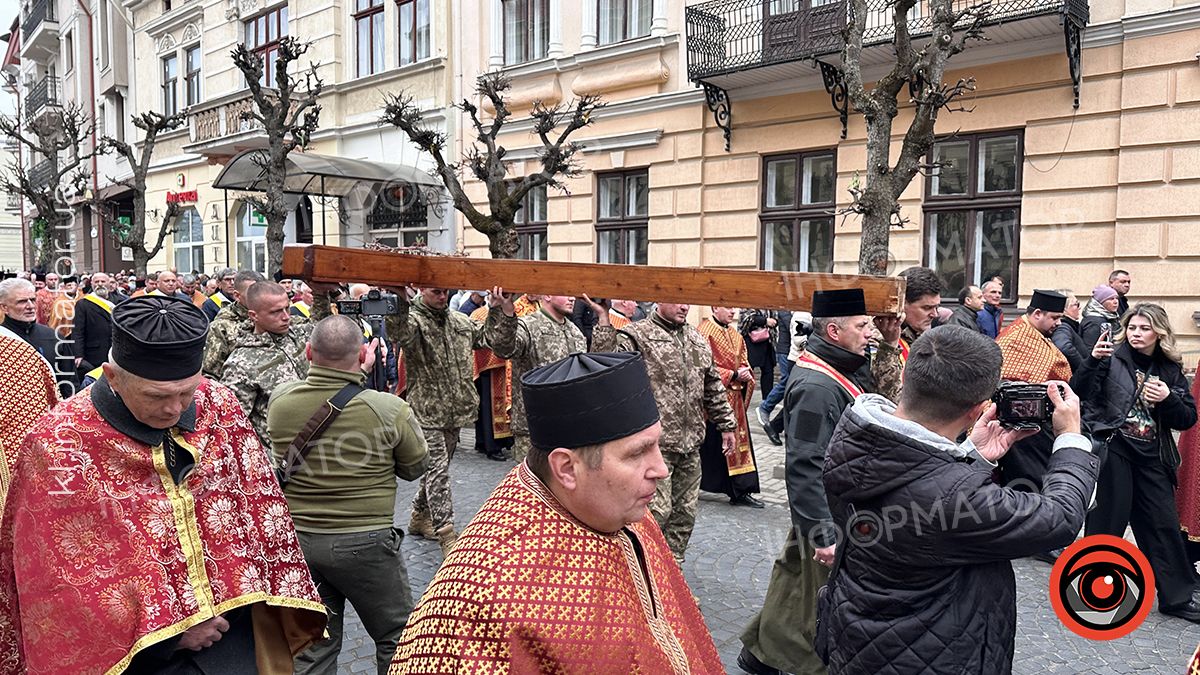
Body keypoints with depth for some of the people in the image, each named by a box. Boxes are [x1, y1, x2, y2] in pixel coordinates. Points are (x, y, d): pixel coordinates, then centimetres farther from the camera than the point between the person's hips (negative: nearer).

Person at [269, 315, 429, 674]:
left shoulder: (279, 400, -9)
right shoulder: (389, 410, -19)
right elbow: (416, 467, -2)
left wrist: (355, 375, 20)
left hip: (296, 539, 4)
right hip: (365, 542, -4)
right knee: (397, 641, 16)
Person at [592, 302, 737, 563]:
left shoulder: (698, 340, 15)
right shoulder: (635, 336, -7)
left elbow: (713, 387, 22)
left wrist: (726, 425, 21)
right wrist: (604, 322, -33)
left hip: (691, 444, 7)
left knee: (684, 512, 14)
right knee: (657, 510, -6)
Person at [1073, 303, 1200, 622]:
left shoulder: (1171, 370, 10)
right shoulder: (1112, 358, -2)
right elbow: (1079, 392, -11)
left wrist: (1168, 399, -10)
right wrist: (1093, 361, -25)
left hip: (1152, 456, 4)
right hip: (1112, 448, -4)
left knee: (1163, 523, 8)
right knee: (1109, 518, -1)